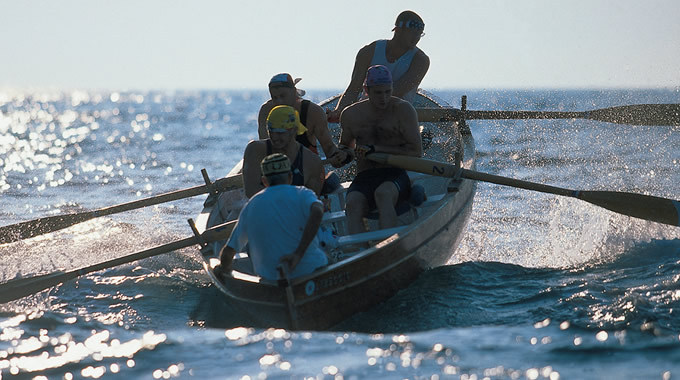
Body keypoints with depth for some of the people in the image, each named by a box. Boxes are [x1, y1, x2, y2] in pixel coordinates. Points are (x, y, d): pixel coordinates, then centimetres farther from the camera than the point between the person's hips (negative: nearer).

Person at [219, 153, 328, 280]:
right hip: (311, 269, 0)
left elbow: (228, 251, 8)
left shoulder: (251, 205, 7)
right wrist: (298, 254, -24)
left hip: (271, 278, 0)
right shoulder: (302, 194, 0)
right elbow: (317, 212, -25)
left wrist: (225, 268, 29)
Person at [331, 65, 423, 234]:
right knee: (353, 204, -32)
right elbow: (346, 144, 31)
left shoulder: (403, 110, 0)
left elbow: (416, 152, -5)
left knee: (383, 194, -38)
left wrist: (377, 150, -10)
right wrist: (344, 155, 5)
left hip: (396, 176, -3)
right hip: (364, 178, 3)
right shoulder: (351, 114, 11)